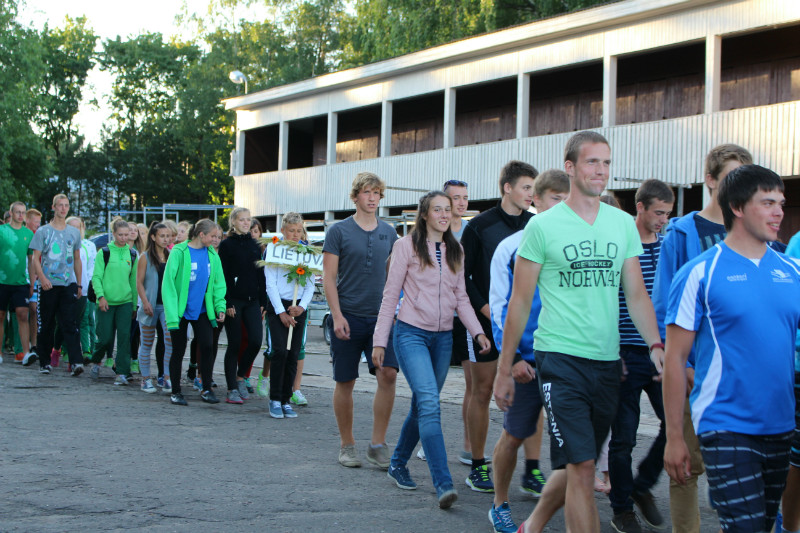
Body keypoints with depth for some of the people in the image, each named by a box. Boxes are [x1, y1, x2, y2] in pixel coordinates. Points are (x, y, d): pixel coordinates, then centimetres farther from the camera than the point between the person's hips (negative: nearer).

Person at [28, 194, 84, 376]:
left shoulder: (74, 232, 13)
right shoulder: (43, 231, 3)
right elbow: (35, 258, -2)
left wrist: (79, 284, 14)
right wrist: (42, 278, -17)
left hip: (69, 285, 1)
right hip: (48, 285, -1)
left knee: (70, 324, -9)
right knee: (46, 325, 4)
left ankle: (76, 361, -17)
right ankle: (44, 362, 14)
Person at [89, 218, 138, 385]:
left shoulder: (132, 254, 9)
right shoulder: (105, 252, -1)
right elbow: (96, 277, -3)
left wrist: (134, 304, 14)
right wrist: (101, 296, -16)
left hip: (125, 302, 2)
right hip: (106, 302, -2)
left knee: (124, 336, -8)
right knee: (106, 337, -2)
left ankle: (122, 373, -3)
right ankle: (96, 361, 28)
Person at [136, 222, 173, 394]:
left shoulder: (171, 256, 10)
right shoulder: (145, 257, 0)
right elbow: (139, 283, -2)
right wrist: (145, 302, -12)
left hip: (167, 304, 2)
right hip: (150, 305, -2)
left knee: (171, 339, -12)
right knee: (147, 343, 5)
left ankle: (167, 378, -6)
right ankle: (146, 379, 15)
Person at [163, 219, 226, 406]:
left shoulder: (212, 255, 6)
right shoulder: (179, 252, -10)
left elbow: (218, 283, 12)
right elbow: (168, 283, -11)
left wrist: (220, 307, -2)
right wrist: (171, 315, -17)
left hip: (202, 310, 4)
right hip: (181, 310, -4)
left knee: (207, 346, -7)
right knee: (179, 351, 4)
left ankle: (206, 390, 5)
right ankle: (176, 392, 17)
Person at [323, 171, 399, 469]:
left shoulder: (389, 233, 11)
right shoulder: (339, 231, -1)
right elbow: (329, 277, -4)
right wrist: (337, 316, -12)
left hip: (380, 317, 3)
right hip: (349, 317, -3)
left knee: (388, 374, -11)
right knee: (345, 382, 4)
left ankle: (378, 444, -2)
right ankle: (347, 446, 17)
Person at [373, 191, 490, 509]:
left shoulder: (455, 251, 12)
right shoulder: (407, 245, -2)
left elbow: (461, 297, 13)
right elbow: (390, 295, -1)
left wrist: (478, 331, -1)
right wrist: (380, 340, -5)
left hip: (443, 337, 5)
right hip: (411, 333, -5)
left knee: (422, 406, 11)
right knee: (430, 402, -18)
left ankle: (398, 464, 30)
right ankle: (443, 484, -23)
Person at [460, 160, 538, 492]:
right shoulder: (480, 226, -3)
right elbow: (463, 277, -2)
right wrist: (487, 310, -11)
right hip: (487, 322, -3)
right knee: (482, 392, 3)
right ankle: (478, 467, 13)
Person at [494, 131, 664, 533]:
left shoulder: (623, 224, 10)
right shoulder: (543, 225, -3)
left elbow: (636, 294, 11)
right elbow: (520, 302, 1)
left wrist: (656, 345, -6)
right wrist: (505, 369, 1)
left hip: (607, 363, 5)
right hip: (560, 358, -5)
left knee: (575, 464, 14)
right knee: (581, 465, -11)